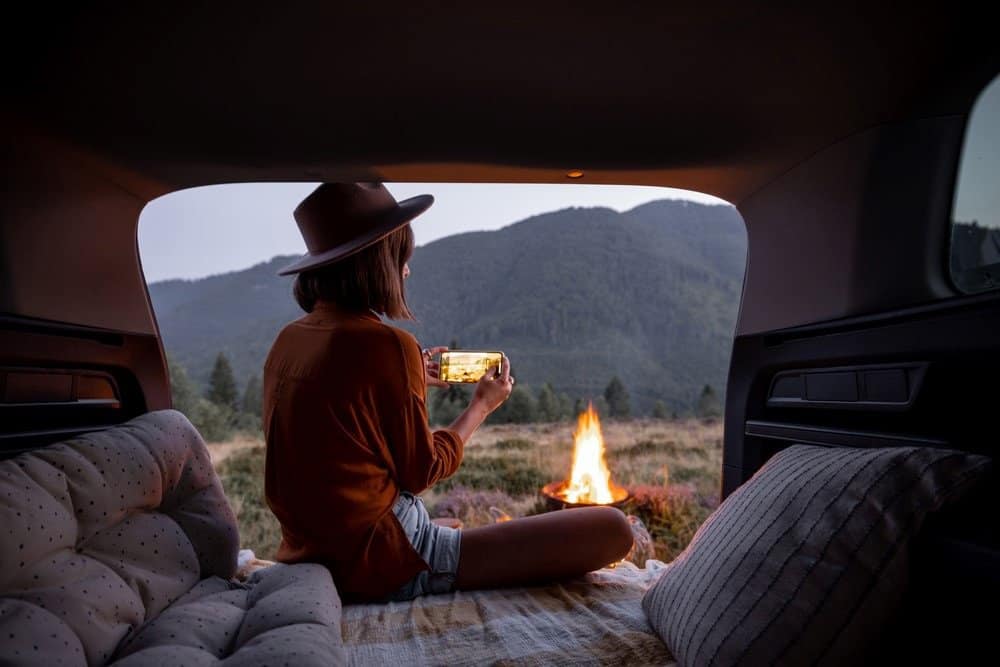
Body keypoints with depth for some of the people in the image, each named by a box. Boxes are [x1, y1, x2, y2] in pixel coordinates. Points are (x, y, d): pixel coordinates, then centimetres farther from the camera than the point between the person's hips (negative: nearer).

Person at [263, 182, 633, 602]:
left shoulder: (287, 341, 5)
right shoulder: (385, 344, -20)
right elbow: (422, 470, -10)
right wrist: (482, 405, 5)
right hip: (388, 564, -9)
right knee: (610, 530, -13)